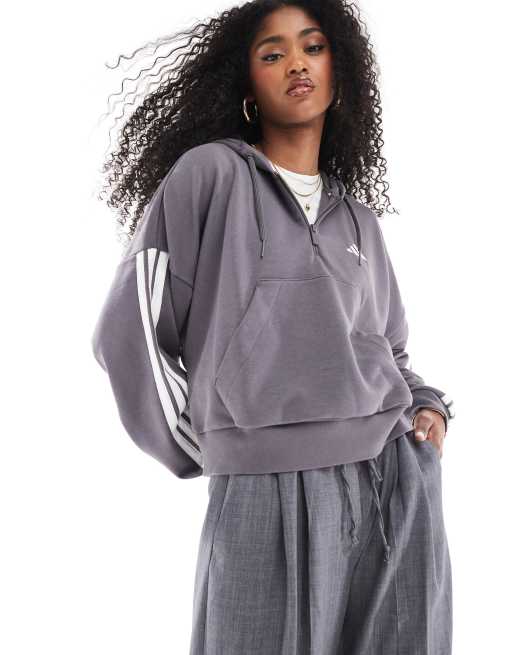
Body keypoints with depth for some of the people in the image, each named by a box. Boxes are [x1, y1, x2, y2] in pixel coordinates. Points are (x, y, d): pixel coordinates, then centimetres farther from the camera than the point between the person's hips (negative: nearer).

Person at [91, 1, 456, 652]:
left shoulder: (358, 219, 18)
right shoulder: (210, 175, 2)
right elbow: (129, 328, -3)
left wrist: (428, 405, 7)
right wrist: (208, 449, -1)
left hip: (400, 485, 5)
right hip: (265, 494, -5)